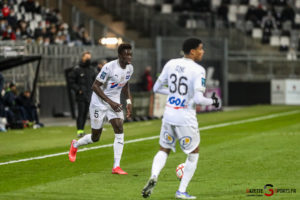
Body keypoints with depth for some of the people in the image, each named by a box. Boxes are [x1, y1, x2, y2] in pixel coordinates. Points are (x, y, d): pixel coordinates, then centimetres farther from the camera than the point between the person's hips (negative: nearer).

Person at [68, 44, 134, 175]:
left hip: (115, 102, 5)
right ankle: (75, 145, 39)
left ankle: (116, 166, -13)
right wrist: (110, 102, -27)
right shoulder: (109, 67, -25)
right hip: (99, 103, -5)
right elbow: (95, 86, -22)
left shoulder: (130, 68, -3)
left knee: (119, 131, -15)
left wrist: (129, 101, 6)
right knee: (95, 137, 6)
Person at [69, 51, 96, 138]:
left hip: (89, 95, 5)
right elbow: (71, 81, -4)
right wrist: (78, 89, -12)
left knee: (85, 113, 7)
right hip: (81, 95, -5)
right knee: (81, 113, -10)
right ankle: (79, 131, -10)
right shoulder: (77, 69, -4)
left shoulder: (92, 69, 13)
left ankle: (82, 129, 13)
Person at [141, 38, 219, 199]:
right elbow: (198, 99, -20)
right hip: (186, 118, -5)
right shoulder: (198, 70, -14)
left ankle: (153, 177, -10)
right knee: (194, 153, 15)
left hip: (169, 115, 5)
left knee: (164, 150, 19)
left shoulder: (171, 64, 3)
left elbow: (156, 88, 10)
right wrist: (212, 101, -1)